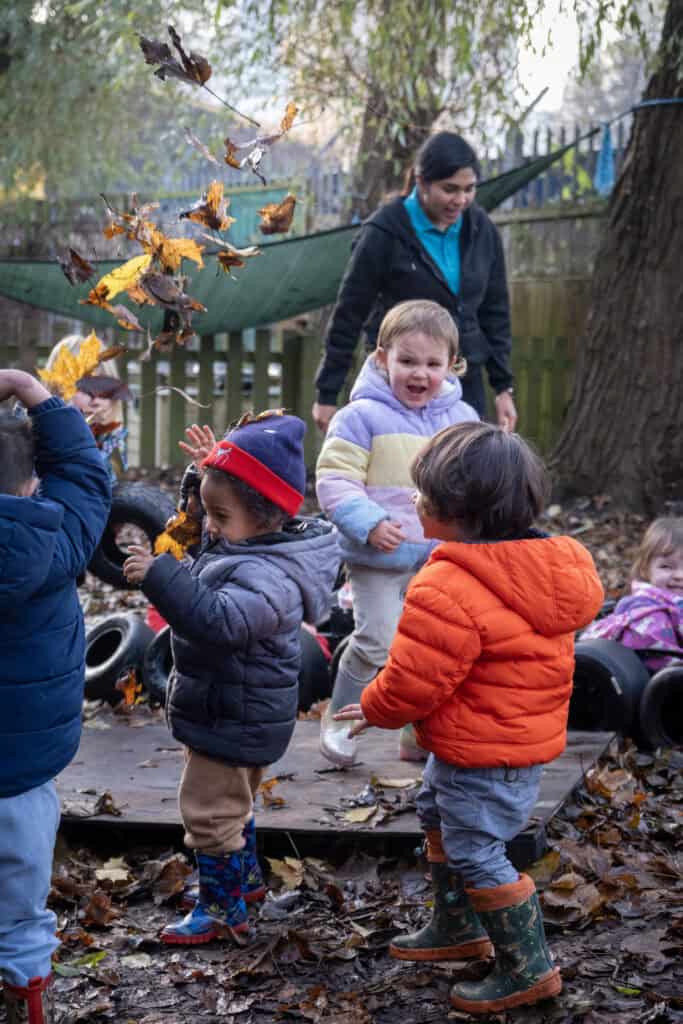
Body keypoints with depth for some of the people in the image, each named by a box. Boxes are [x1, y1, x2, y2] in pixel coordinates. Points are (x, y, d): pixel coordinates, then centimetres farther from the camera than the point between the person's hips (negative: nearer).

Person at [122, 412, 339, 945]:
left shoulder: (268, 575, -32)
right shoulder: (244, 544, 0)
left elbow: (219, 620, -47)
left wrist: (161, 576, -47)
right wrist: (210, 472, 9)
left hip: (236, 719, -11)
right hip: (232, 712, 11)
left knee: (210, 810, 2)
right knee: (233, 801, 28)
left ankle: (223, 907, 16)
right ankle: (244, 876, 46)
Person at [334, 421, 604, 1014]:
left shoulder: (446, 588, -30)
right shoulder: (546, 568, 1)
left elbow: (413, 681, -25)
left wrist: (376, 709, -3)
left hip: (483, 755, -10)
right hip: (527, 735, 10)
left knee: (475, 854, 3)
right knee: (438, 814, 27)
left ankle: (529, 969, 14)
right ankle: (459, 930, 41)